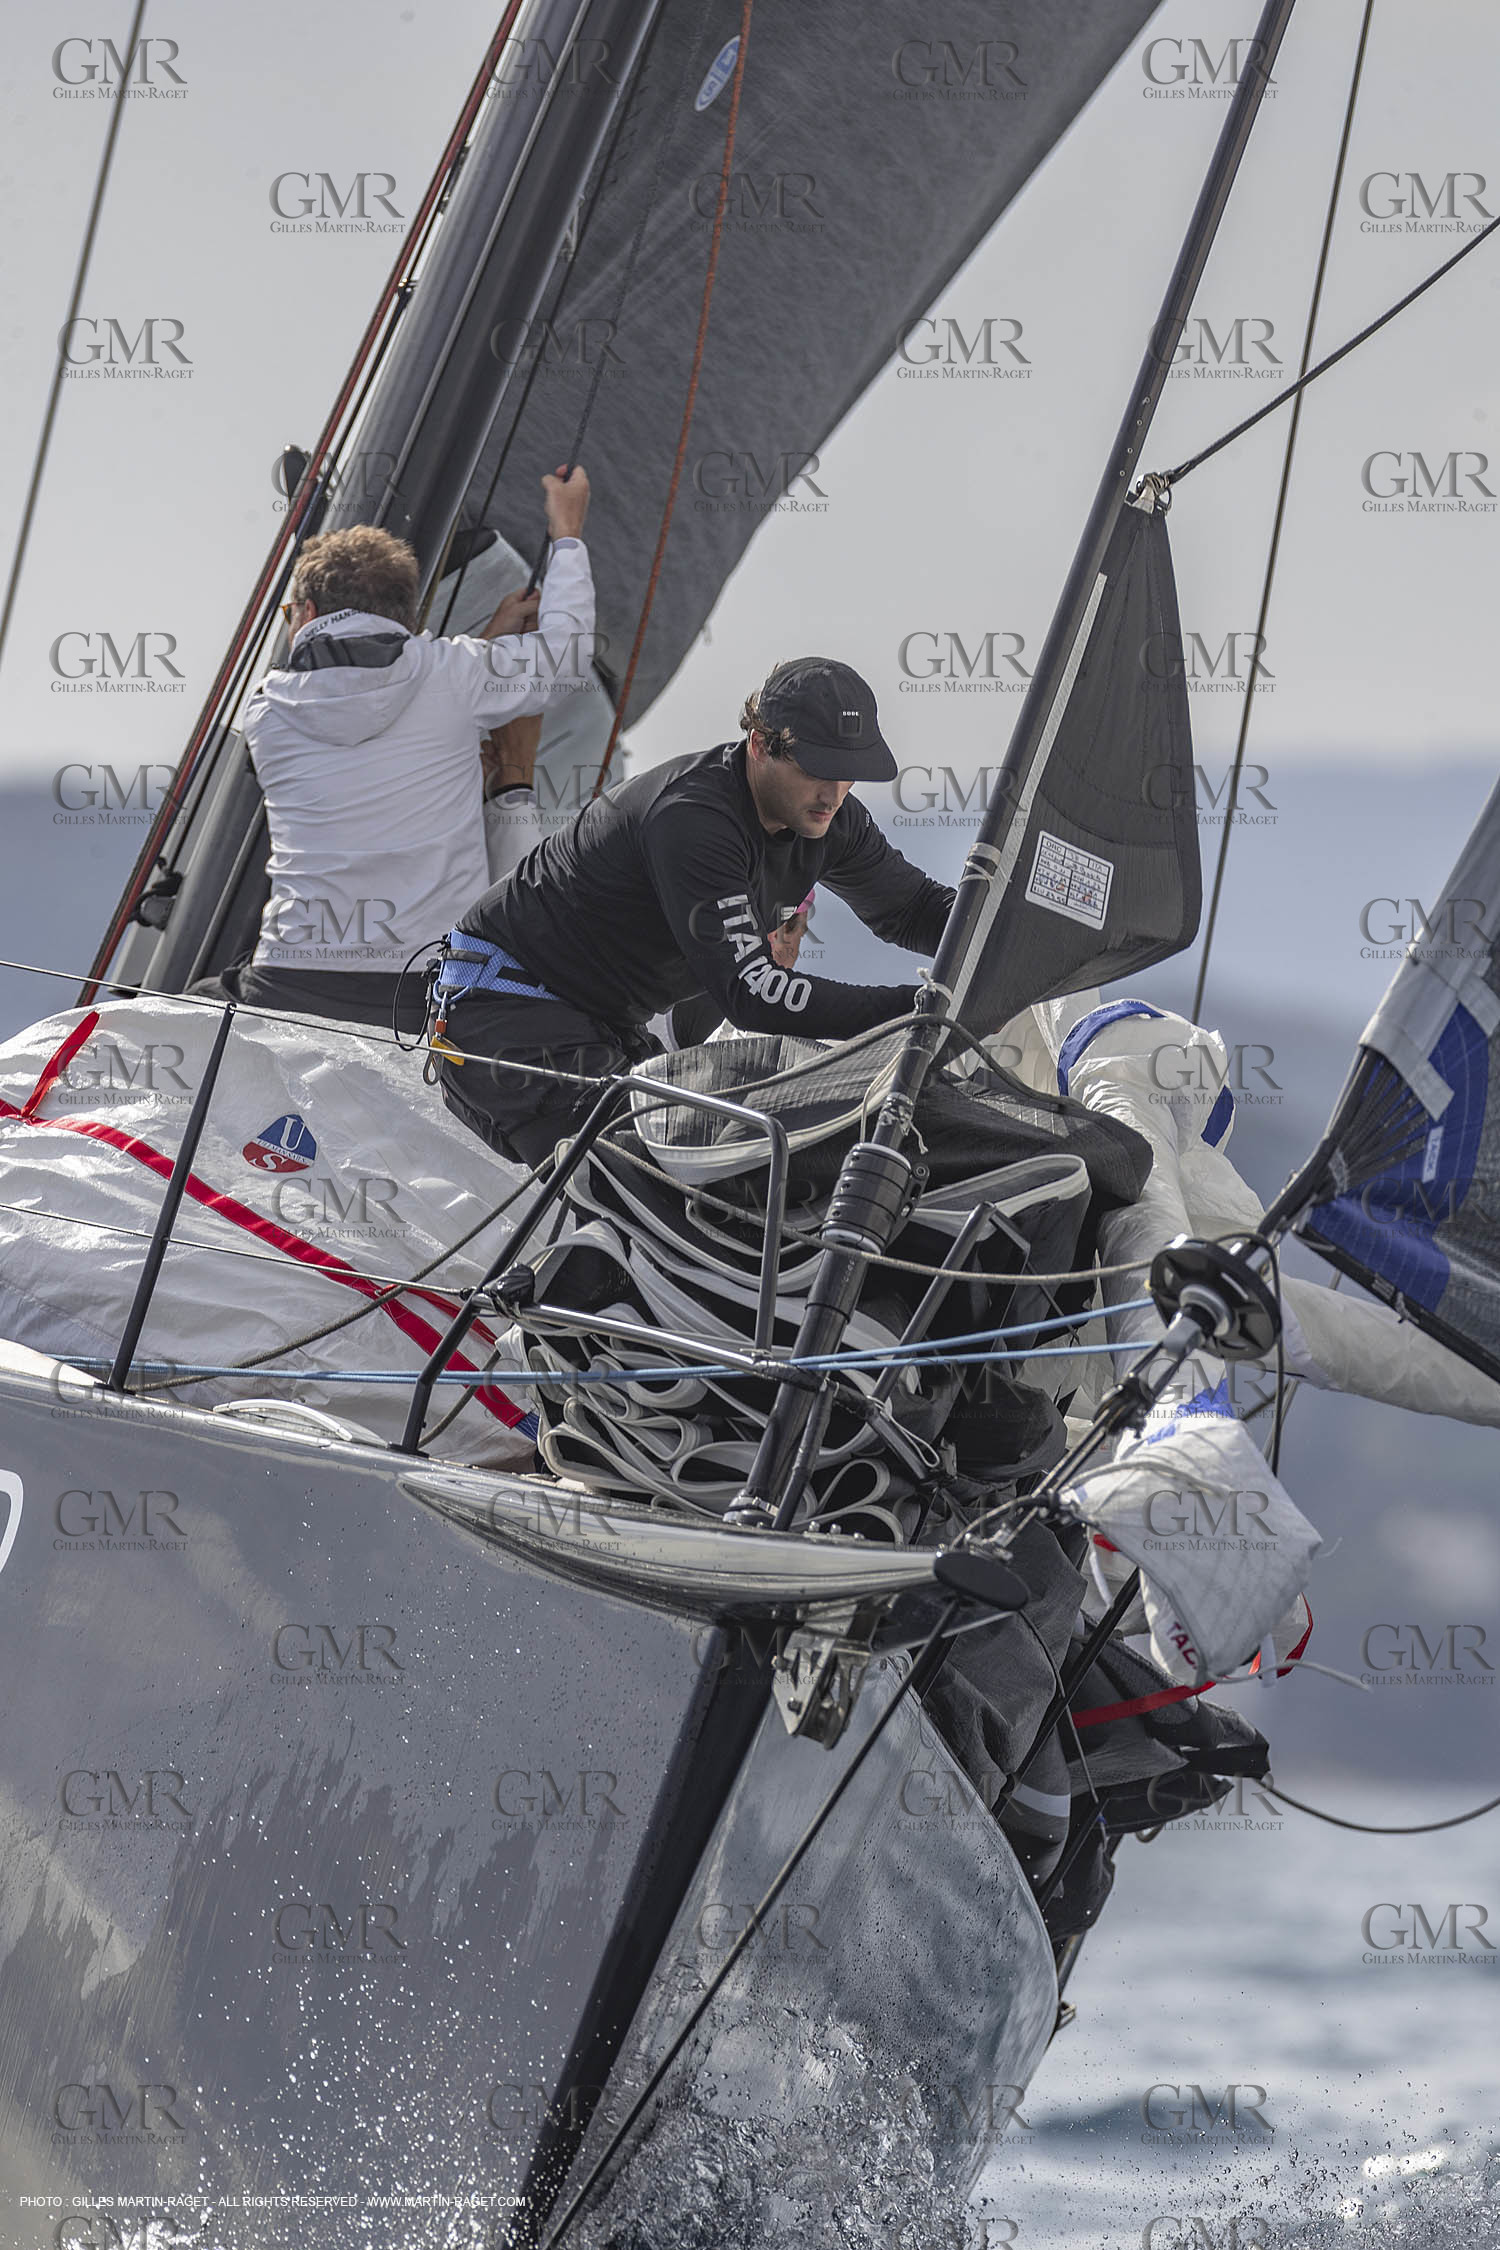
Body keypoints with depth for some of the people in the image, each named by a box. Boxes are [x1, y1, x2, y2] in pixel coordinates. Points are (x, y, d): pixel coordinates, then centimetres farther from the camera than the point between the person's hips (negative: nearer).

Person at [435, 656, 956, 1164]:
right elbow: (751, 996, -37)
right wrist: (916, 1008, -41)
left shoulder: (828, 815, -4)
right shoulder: (691, 817, -31)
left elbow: (913, 907, 12)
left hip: (608, 1029, 9)